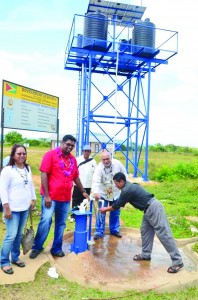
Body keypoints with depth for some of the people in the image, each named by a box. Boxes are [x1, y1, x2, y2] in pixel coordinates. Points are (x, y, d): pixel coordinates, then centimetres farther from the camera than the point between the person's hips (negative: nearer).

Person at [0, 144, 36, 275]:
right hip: (13, 209, -6)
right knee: (11, 235, -4)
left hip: (25, 208, 6)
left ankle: (15, 257, 30)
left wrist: (33, 199, 15)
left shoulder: (28, 169, 8)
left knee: (19, 235, 14)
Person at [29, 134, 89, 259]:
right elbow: (44, 174, -11)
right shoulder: (51, 154, -6)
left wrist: (83, 191, 21)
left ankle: (56, 249, 26)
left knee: (61, 224, 12)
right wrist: (46, 195, -15)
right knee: (45, 222, -3)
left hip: (66, 198, 5)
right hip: (51, 196, -5)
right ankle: (37, 248, 17)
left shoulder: (73, 159, 10)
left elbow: (76, 177, 20)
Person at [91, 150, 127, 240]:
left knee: (115, 212, 15)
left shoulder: (117, 163, -16)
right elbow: (96, 181, -38)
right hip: (103, 193, -3)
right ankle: (99, 232, 10)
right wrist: (95, 192, -55)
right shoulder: (99, 168, -25)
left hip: (116, 193, 3)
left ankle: (114, 230, 32)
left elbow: (124, 173, 1)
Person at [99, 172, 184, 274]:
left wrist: (106, 209, 9)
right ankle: (145, 254, 28)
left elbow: (118, 205, -6)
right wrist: (108, 208, 27)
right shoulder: (129, 186, 14)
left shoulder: (127, 190, -17)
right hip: (149, 209, 11)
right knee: (145, 231, 16)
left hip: (154, 209, -11)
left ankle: (177, 261, -2)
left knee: (163, 234, -8)